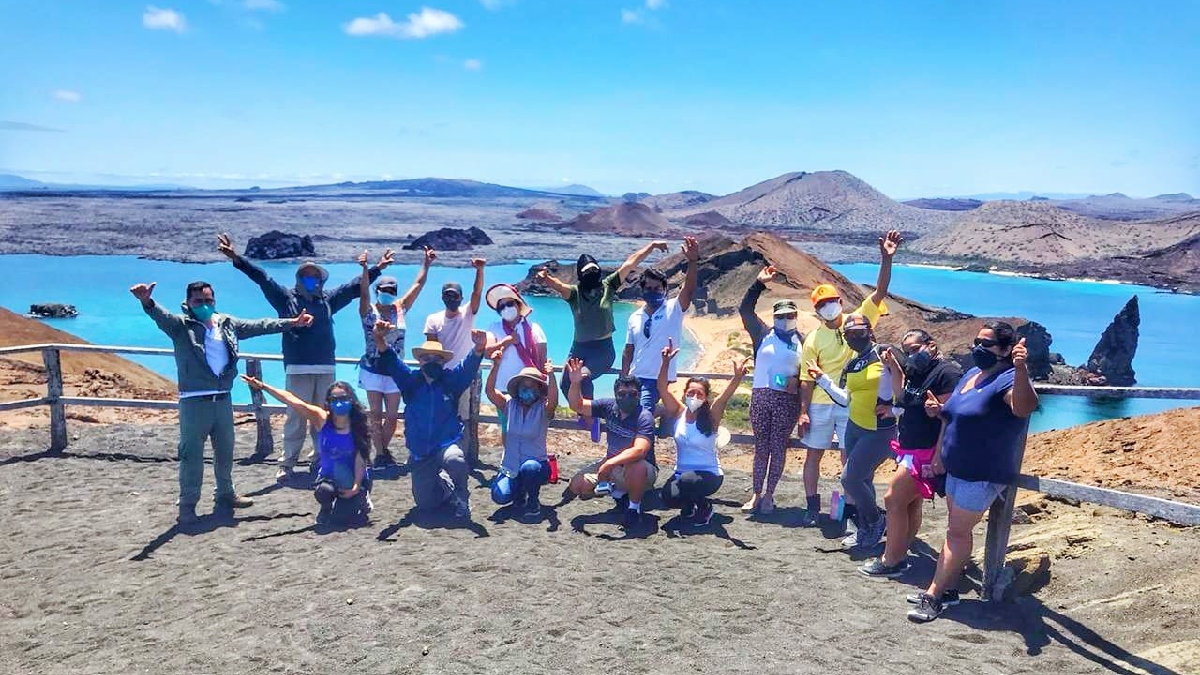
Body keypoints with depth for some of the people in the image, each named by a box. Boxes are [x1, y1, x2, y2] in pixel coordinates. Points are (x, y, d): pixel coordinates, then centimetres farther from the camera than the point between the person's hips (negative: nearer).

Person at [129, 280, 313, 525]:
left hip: (223, 400, 6)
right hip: (194, 402, -6)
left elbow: (259, 325, 13)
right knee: (192, 454, -1)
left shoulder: (228, 324, 9)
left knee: (225, 451, 19)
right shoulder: (181, 325, -6)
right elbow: (162, 316, -26)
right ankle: (187, 505, 9)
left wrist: (292, 322, 10)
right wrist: (148, 303, -49)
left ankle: (226, 495, 35)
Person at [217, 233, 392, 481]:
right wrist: (237, 259, -9)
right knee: (296, 417, -4)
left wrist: (377, 268, 20)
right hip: (297, 369, -3)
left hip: (326, 369, 3)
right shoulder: (286, 297, 7)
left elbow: (354, 286, 19)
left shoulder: (328, 299, 15)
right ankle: (287, 463, 4)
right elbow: (262, 278, 0)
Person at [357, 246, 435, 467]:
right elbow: (364, 290, -22)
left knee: (392, 416, 7)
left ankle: (384, 449, 26)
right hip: (372, 369, -3)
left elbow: (417, 285, 3)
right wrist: (366, 269, -38)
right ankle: (380, 453, 12)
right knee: (376, 415, 2)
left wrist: (426, 264, -4)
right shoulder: (368, 311, -4)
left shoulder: (400, 308, 5)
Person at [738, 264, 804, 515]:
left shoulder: (802, 340, 6)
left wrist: (797, 380, -11)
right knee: (761, 447, 7)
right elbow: (745, 309, 2)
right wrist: (760, 283, -4)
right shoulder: (763, 334, 8)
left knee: (778, 447, 4)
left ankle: (769, 495, 13)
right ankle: (756, 494, 14)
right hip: (760, 395, 1)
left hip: (788, 399, -1)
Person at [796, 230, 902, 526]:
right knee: (813, 454, 8)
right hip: (820, 405, 1)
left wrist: (886, 258, -27)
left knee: (851, 457, 7)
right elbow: (807, 379, -3)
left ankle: (850, 507, 18)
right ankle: (812, 505, 22)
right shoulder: (813, 340, -3)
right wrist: (803, 412, -8)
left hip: (852, 404, 0)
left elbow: (880, 292, -14)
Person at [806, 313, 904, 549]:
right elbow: (844, 399, 12)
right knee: (863, 480, 15)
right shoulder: (850, 366, 11)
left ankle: (876, 521, 12)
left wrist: (894, 409, -18)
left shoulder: (883, 354, -12)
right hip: (854, 429, 8)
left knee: (849, 478, -9)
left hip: (880, 431, -7)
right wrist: (821, 378, 10)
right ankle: (864, 529, 28)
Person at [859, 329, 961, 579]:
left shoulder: (947, 372, -17)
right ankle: (898, 556, 22)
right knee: (911, 505, 14)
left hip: (926, 452, -9)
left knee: (893, 499, -8)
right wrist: (893, 366, 17)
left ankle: (891, 561, 1)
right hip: (910, 449, 9)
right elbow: (906, 394, 29)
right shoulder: (916, 371, 10)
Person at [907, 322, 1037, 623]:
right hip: (957, 469, 9)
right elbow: (951, 417, 19)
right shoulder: (971, 375, 8)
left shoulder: (1009, 379, -19)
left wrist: (1021, 368, -58)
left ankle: (933, 596, 3)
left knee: (958, 531, -3)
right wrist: (939, 455, 15)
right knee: (956, 529, 15)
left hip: (984, 475, -9)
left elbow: (1024, 407, -43)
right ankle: (947, 588, 25)